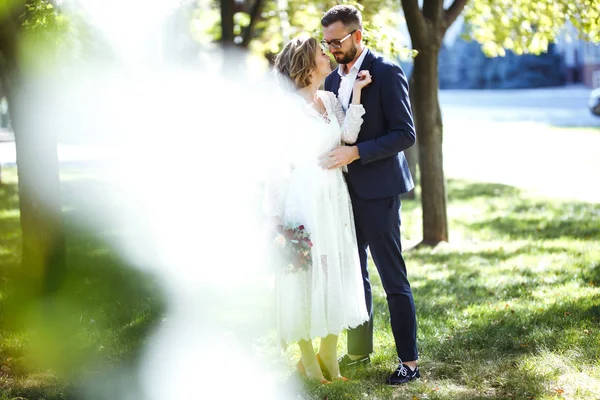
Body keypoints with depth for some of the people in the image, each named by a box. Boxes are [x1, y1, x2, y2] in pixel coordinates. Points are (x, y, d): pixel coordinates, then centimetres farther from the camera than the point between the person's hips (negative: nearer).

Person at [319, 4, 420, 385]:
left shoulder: (387, 73, -11)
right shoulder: (333, 79, 11)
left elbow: (405, 134, -16)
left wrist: (356, 152, -24)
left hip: (377, 191, -8)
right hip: (346, 190, 8)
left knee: (394, 279, -4)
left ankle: (409, 361, 1)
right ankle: (360, 349, 28)